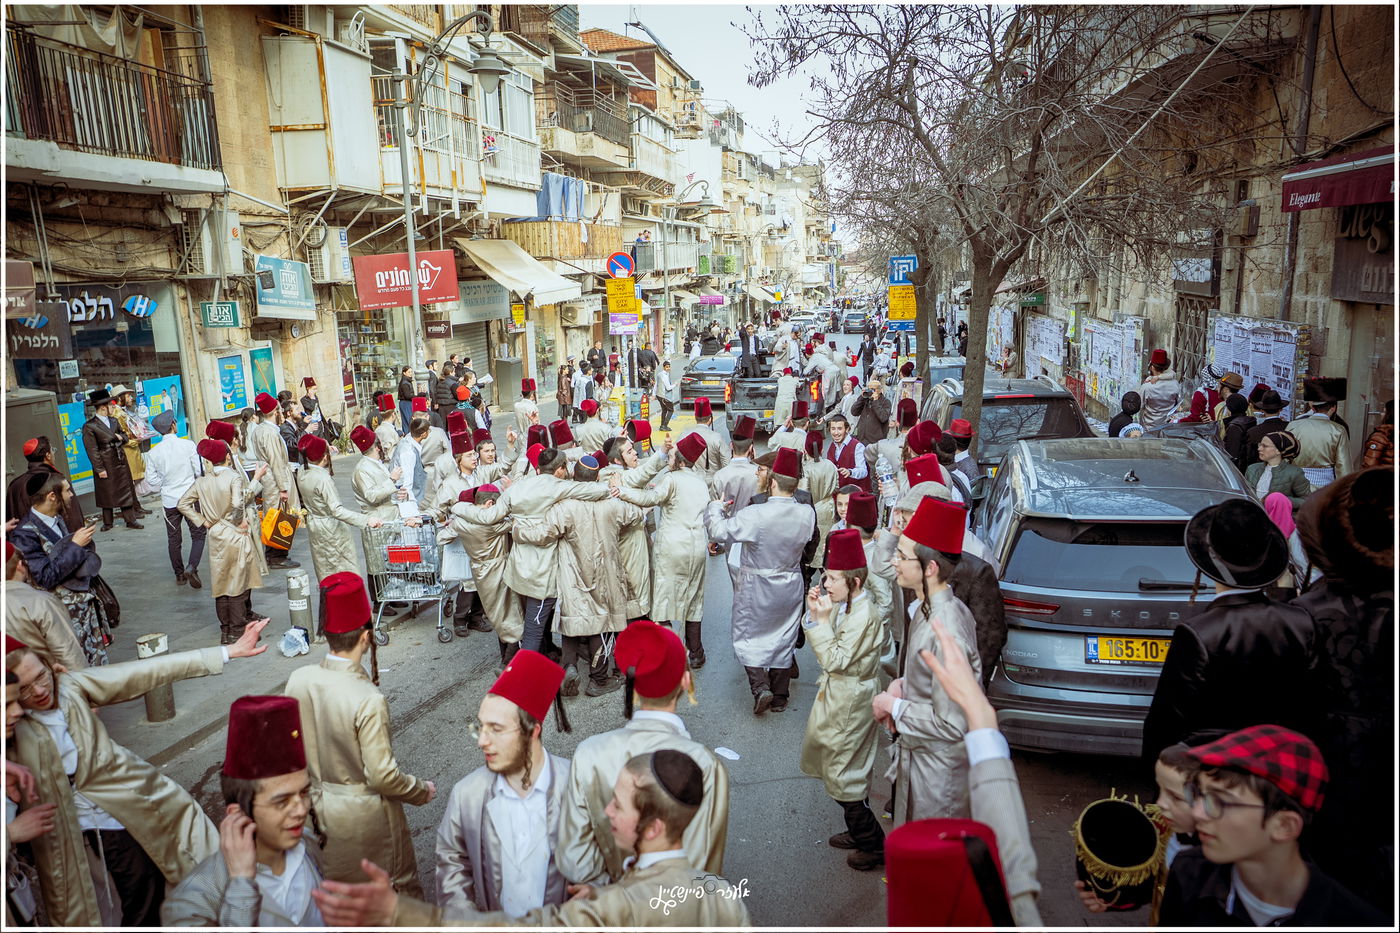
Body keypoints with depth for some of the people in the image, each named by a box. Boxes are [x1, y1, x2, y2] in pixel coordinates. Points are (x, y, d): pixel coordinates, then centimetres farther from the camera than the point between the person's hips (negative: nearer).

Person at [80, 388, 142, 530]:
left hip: (121, 462, 6)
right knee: (107, 495, 6)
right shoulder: (89, 426, -11)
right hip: (106, 465, -6)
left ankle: (130, 520, 16)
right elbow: (92, 450, -12)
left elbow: (125, 437, 20)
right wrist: (100, 469, -14)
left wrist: (121, 437, -5)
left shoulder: (114, 420, 8)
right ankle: (107, 523, 19)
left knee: (126, 491, 9)